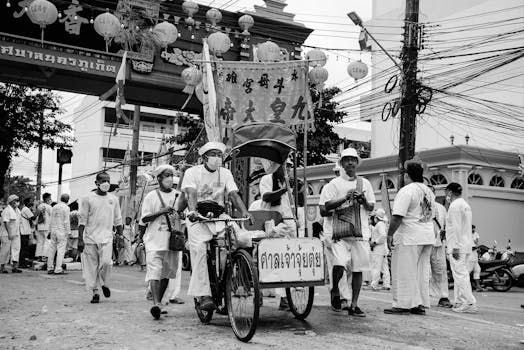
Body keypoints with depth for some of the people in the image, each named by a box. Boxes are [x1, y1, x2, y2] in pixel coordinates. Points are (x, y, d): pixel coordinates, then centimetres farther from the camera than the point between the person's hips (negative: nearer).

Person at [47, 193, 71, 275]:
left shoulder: (54, 207, 12)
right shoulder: (66, 208, -7)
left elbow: (51, 221, 14)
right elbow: (66, 221, -11)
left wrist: (50, 231, 19)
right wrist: (68, 232, -7)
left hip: (53, 230, 7)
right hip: (62, 231, -7)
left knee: (52, 249, 9)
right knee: (61, 250, -5)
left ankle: (50, 268, 13)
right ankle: (58, 269, -7)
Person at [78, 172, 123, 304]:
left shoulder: (113, 199, 9)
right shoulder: (88, 198, 0)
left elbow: (118, 220, 16)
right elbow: (82, 220, 0)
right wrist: (80, 239, -4)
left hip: (106, 238, 1)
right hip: (90, 238, -1)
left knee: (106, 262, -14)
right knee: (92, 266, 2)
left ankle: (104, 284, 13)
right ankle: (95, 293, 13)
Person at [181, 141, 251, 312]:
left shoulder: (225, 173, 15)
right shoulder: (193, 172, 4)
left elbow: (233, 194, 2)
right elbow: (191, 193, -13)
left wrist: (244, 212, -17)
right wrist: (192, 211, -33)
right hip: (198, 218, -3)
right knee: (199, 248, -27)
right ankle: (203, 295, -29)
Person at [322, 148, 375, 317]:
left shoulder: (365, 183, 15)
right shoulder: (335, 183, 6)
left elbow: (371, 208, 16)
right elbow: (327, 206, -3)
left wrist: (363, 201, -5)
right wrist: (345, 198, -13)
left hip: (361, 232, 3)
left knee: (358, 268, 2)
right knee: (340, 263, -20)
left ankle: (354, 305, 12)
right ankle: (335, 290, 10)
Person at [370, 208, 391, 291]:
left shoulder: (380, 224, -13)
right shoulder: (384, 224, 16)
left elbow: (383, 235, -27)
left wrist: (375, 242, -20)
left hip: (378, 250, -10)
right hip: (384, 250, 10)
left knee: (376, 267, -8)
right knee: (384, 267, 9)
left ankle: (374, 285, -7)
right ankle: (386, 285, 11)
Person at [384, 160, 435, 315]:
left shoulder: (406, 191, -13)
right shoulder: (429, 191, 14)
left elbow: (398, 216, -18)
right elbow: (431, 215, 18)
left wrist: (390, 234, -11)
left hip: (409, 238, -8)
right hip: (428, 236, 8)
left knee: (404, 271, -2)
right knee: (422, 271, 11)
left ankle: (403, 304, -1)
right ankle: (421, 304, 14)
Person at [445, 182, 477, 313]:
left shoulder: (455, 206, -12)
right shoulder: (466, 205, 19)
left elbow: (457, 228, -19)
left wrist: (455, 247, -20)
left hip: (457, 247, -10)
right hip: (467, 246, 10)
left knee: (460, 274, -10)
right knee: (461, 274, 14)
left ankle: (470, 303, -12)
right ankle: (459, 302, 18)